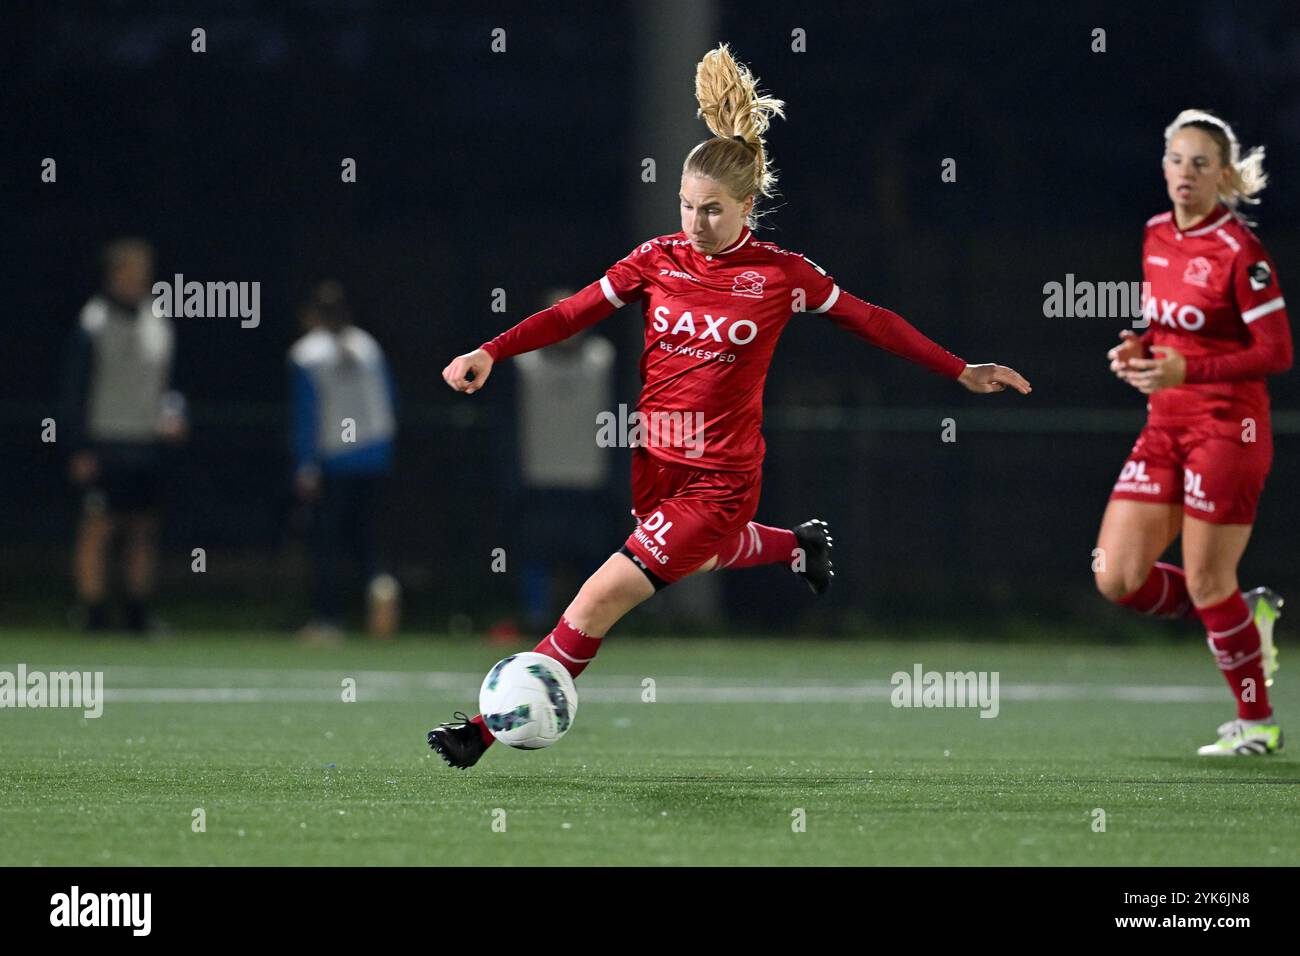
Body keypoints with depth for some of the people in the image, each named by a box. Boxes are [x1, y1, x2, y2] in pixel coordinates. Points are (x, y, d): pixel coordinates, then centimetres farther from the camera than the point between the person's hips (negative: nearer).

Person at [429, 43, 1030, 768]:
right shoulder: (658, 260, -2)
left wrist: (961, 372, 6)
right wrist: (490, 353, -14)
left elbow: (872, 322, 3)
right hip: (656, 464, 5)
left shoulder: (781, 275, -9)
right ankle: (801, 545, 63)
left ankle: (488, 729, -6)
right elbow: (573, 313, 0)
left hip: (720, 481, -5)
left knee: (603, 599, -12)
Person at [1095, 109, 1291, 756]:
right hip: (1165, 428, 7)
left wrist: (1186, 371, -24)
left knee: (1206, 584, -4)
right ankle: (1247, 617, 21)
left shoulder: (1238, 250, -14)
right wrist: (1140, 351, 0)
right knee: (1118, 578, -1)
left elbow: (1277, 353, -15)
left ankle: (1257, 723, 14)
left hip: (1227, 427, -7)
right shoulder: (1155, 236, 8)